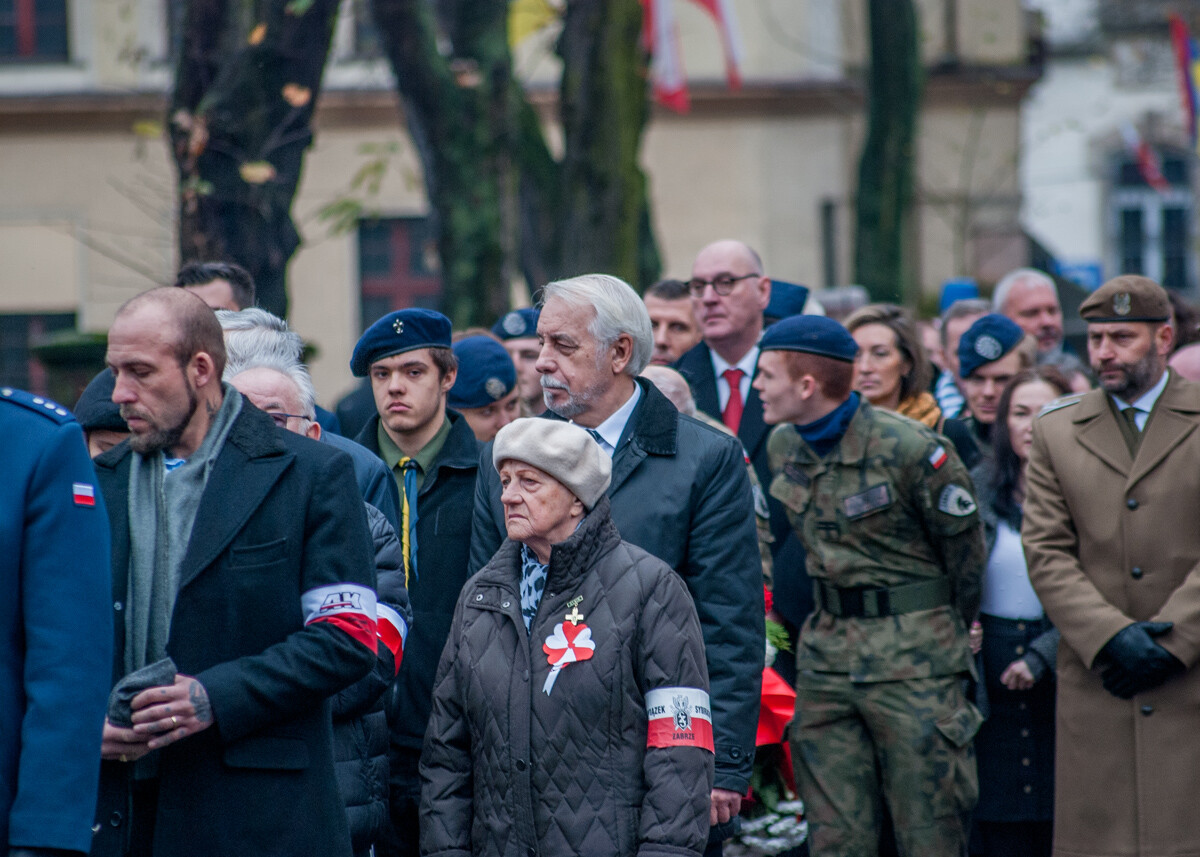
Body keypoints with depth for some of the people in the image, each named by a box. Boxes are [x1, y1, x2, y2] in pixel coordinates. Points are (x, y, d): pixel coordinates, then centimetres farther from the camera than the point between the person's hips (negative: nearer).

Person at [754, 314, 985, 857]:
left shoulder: (908, 449, -16)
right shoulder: (783, 446, 5)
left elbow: (965, 548, -3)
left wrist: (949, 634, 10)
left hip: (912, 663, -6)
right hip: (825, 656, 6)